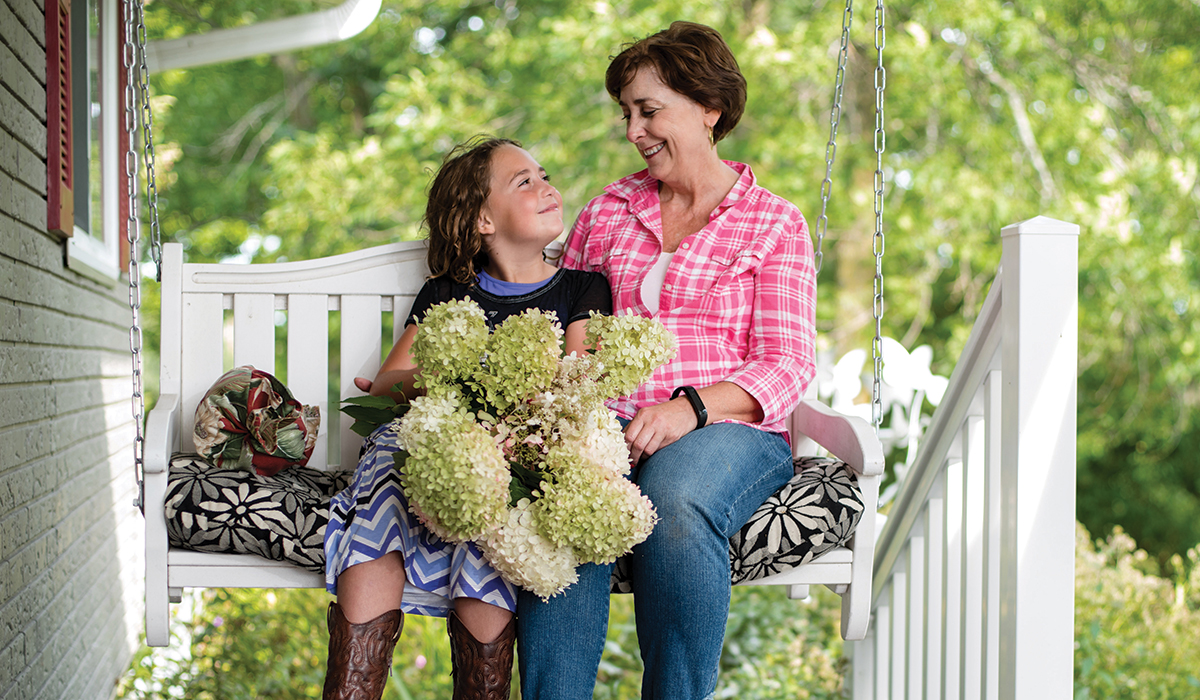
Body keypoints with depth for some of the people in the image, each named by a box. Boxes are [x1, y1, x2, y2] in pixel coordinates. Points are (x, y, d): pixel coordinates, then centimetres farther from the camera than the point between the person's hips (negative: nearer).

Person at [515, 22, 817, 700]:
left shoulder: (773, 223, 11)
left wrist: (689, 408, -17)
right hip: (609, 418, 2)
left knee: (675, 505, -38)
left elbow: (787, 365, 1)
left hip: (727, 426, -2)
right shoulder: (607, 212, 22)